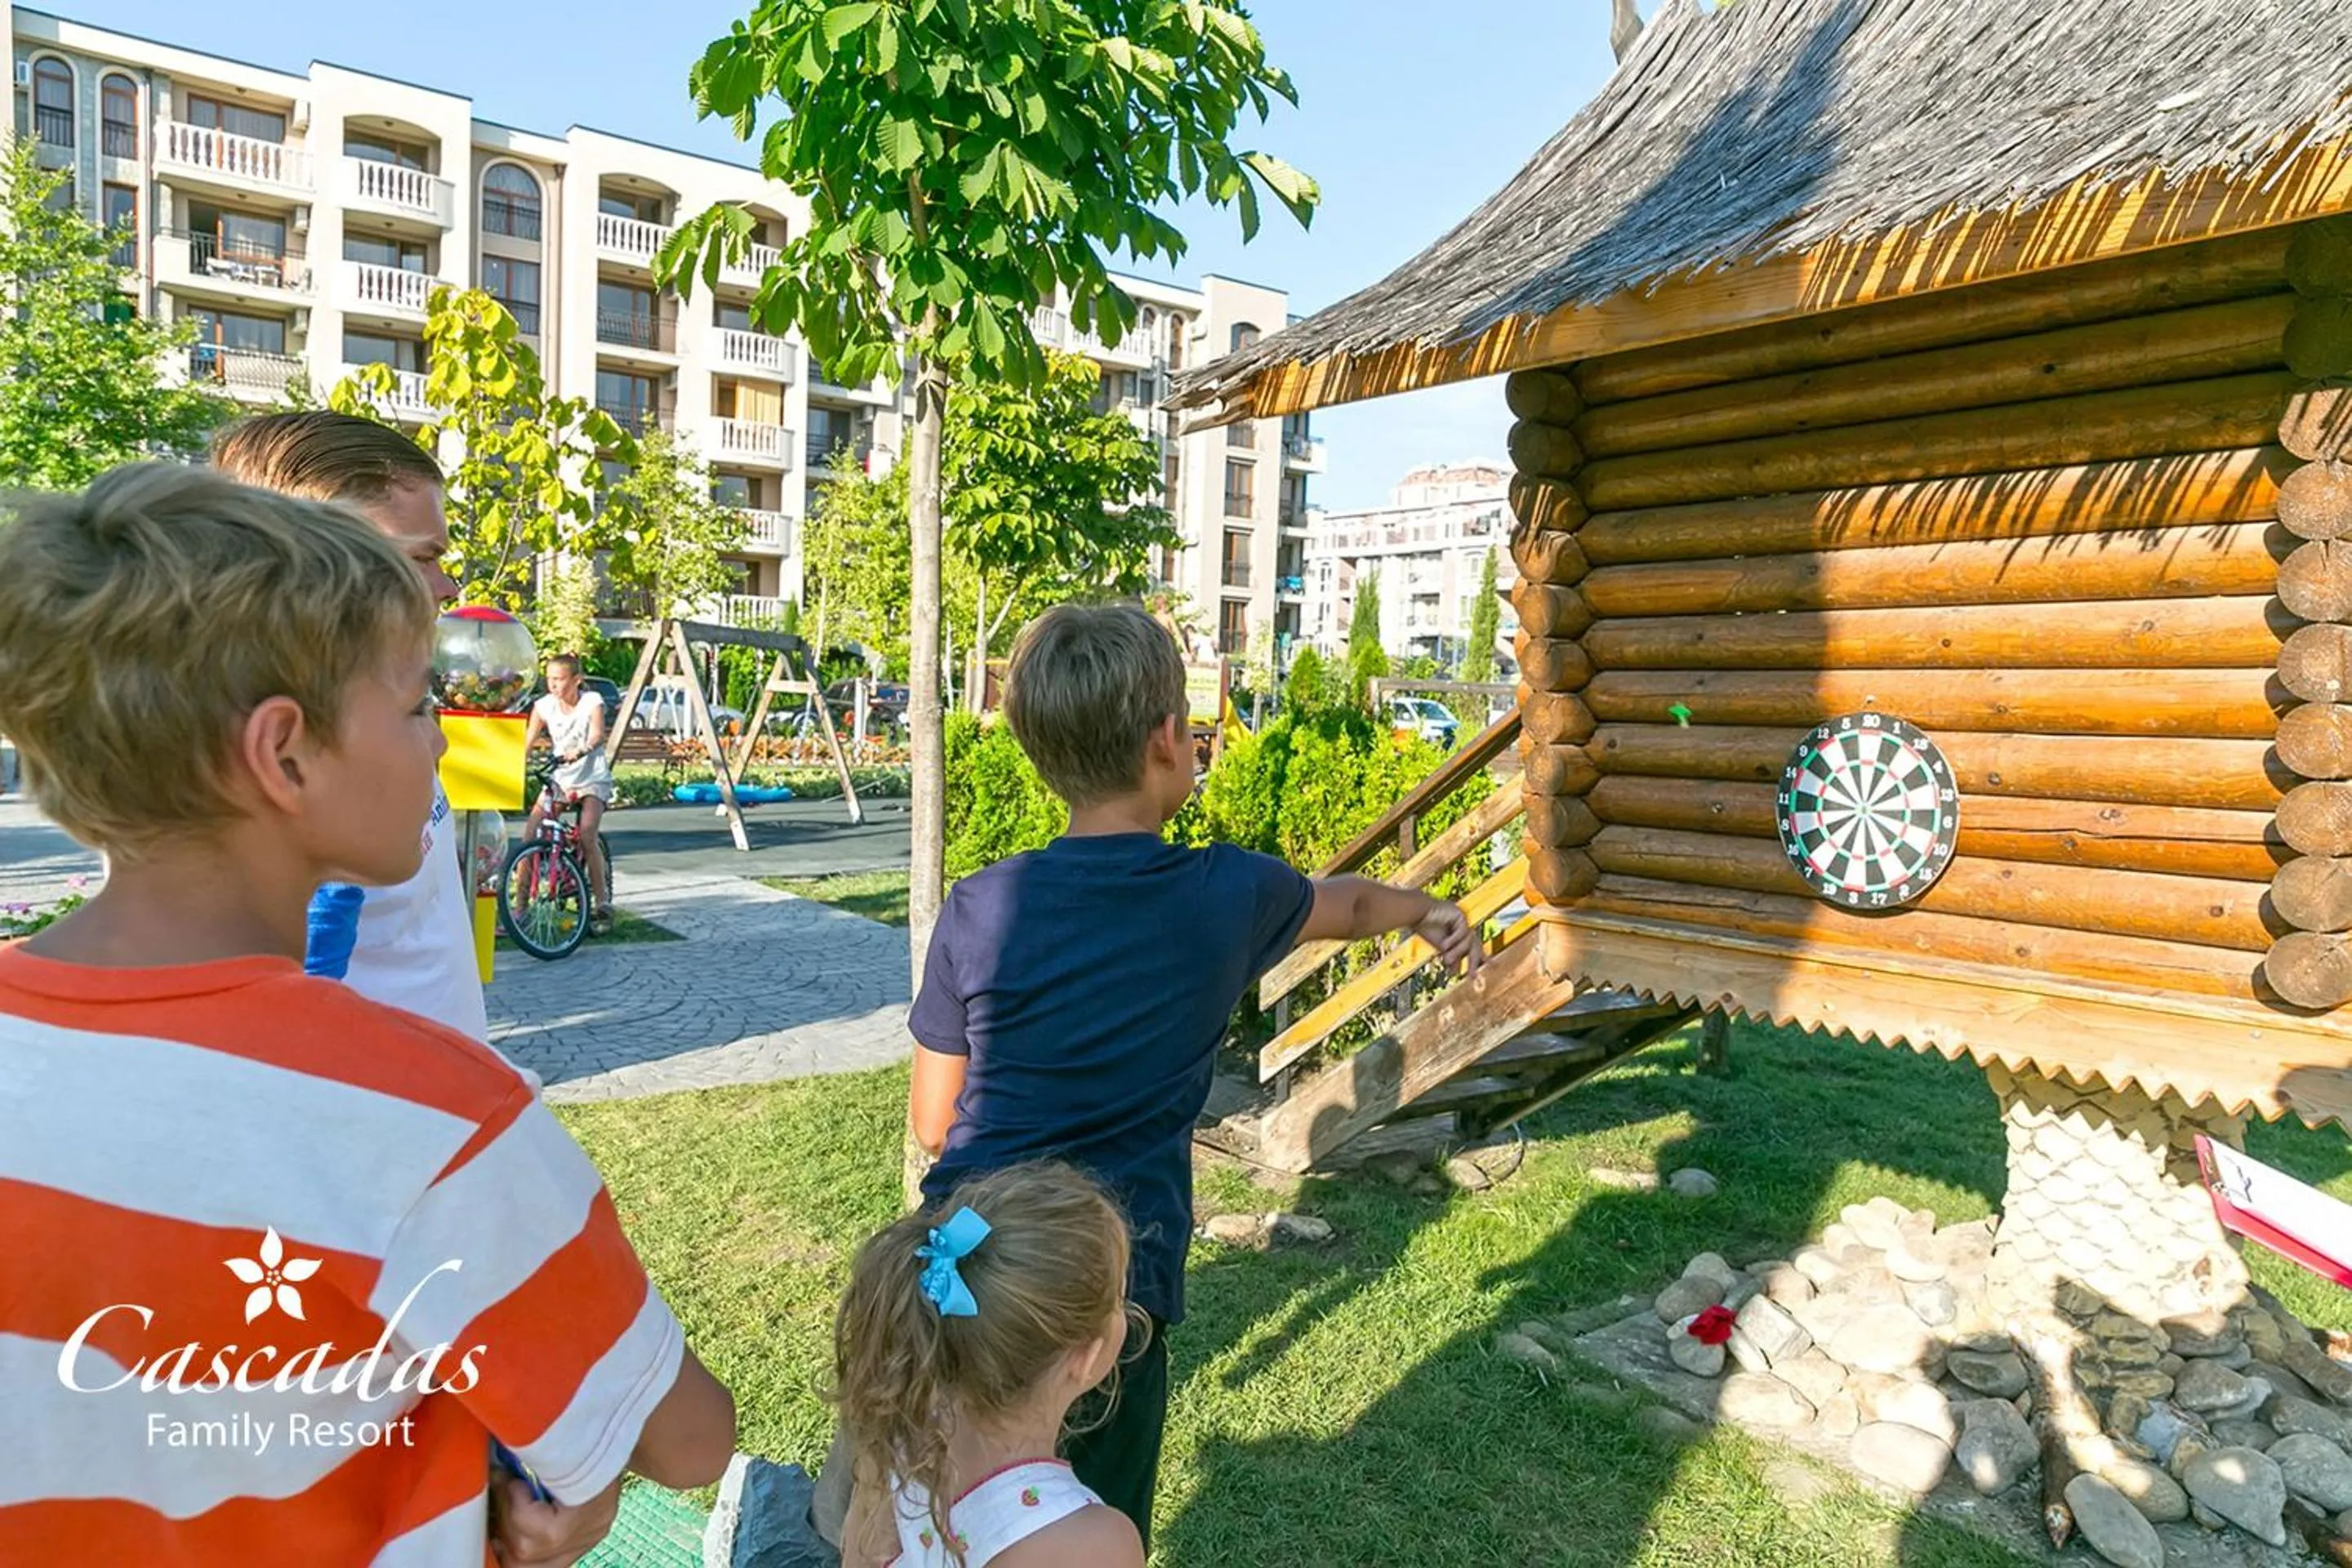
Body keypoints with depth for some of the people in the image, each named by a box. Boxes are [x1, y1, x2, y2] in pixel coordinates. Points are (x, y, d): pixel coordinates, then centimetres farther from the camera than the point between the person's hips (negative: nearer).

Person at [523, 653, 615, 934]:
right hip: (559, 777, 4)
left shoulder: (592, 702, -9)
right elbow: (528, 741, -6)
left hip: (592, 779, -4)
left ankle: (603, 905, -10)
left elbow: (597, 734, -25)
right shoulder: (544, 705, 0)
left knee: (587, 835, -21)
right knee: (531, 833, -10)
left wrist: (581, 751, -46)